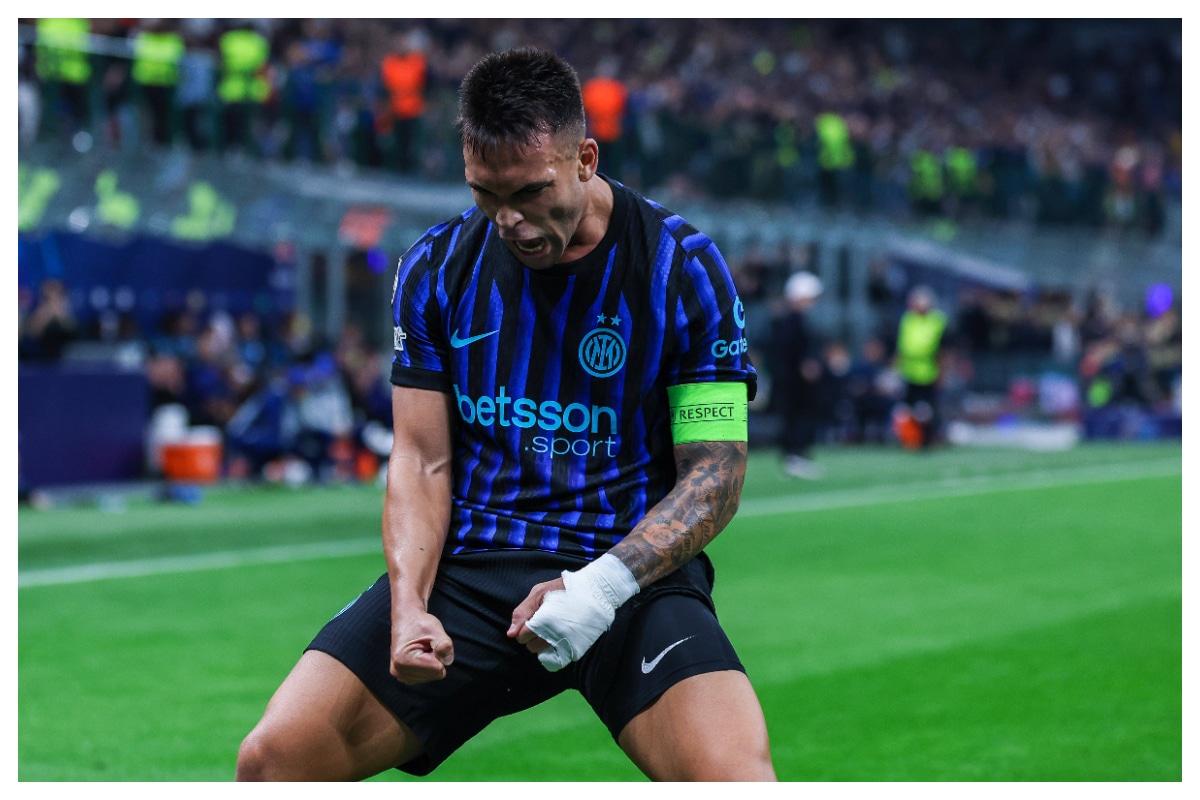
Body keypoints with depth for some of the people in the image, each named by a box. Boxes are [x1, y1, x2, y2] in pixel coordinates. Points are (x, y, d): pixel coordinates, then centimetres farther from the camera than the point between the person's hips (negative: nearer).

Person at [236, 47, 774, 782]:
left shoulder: (684, 267, -2)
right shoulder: (436, 267, 7)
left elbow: (716, 473, -3)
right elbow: (422, 460, 7)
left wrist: (604, 585, -19)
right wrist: (408, 605, -11)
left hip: (635, 569, -3)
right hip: (467, 561, 3)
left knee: (737, 778, -32)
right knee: (272, 760, -15)